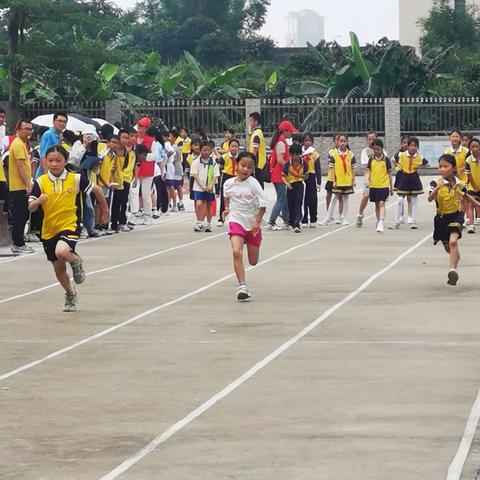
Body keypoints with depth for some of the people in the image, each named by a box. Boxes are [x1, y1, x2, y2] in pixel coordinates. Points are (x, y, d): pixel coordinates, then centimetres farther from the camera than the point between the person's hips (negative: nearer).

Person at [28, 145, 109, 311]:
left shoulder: (75, 178, -8)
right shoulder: (41, 182, -6)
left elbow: (96, 189, 6)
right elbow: (30, 207, -9)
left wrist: (104, 209, 16)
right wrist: (39, 201, -30)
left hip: (69, 225, -3)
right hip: (49, 230, 3)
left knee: (62, 252, -33)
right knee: (58, 268, 13)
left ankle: (76, 261, 3)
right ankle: (71, 294, 40)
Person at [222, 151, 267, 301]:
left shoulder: (253, 184, -14)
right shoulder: (229, 183, -3)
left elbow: (263, 205, -16)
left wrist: (257, 221, -22)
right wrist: (227, 208, 18)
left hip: (252, 224, -1)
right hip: (236, 221, 1)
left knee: (253, 262, 9)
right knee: (237, 252, -23)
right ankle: (242, 286, -22)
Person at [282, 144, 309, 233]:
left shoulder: (303, 163, -4)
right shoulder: (287, 164, -7)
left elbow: (306, 176, 5)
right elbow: (283, 176, -5)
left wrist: (300, 176, -16)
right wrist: (287, 183, -23)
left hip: (299, 185, -1)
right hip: (290, 186, 1)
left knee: (298, 204, -14)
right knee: (291, 205, 7)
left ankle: (297, 223, -21)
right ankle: (292, 223, 24)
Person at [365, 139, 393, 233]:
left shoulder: (386, 160, -2)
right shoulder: (371, 160, 5)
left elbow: (389, 174, 4)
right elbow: (368, 172, 7)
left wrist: (391, 187, 7)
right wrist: (367, 180, -14)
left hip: (384, 185, -4)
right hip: (373, 185, 4)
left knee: (382, 203, -14)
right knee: (377, 204, 14)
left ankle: (381, 223, -20)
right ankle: (378, 221, 28)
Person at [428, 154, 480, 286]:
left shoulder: (459, 184, -4)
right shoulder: (436, 183, -12)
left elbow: (466, 196, 18)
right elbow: (430, 198, -29)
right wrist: (437, 188, -46)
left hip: (456, 216, -1)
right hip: (441, 218, 1)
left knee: (453, 242, -25)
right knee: (448, 248, 16)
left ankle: (453, 269, -33)